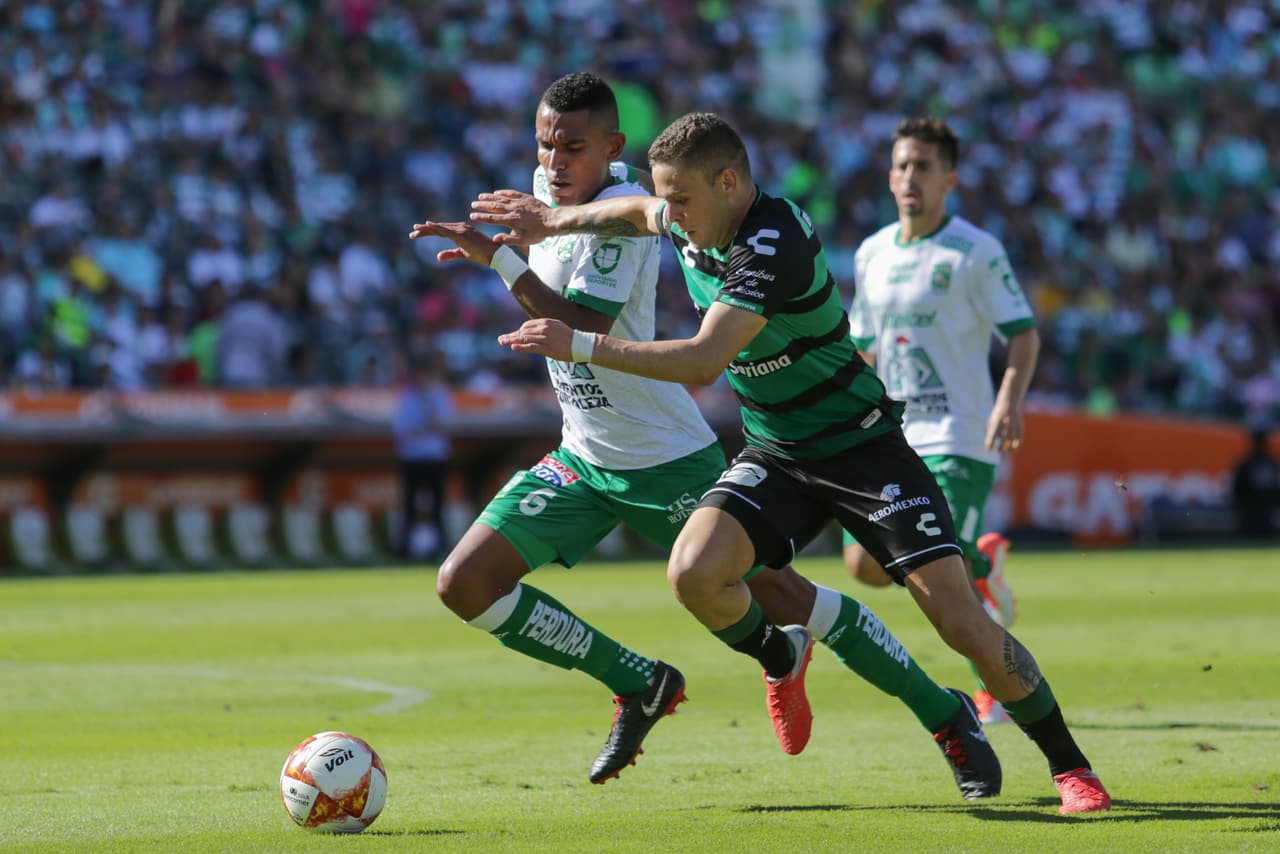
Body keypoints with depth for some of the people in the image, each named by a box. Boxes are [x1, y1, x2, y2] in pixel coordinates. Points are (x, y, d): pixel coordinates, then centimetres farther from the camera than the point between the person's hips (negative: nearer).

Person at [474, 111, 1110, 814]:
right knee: (694, 572, -21)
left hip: (862, 446, -6)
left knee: (961, 621, -14)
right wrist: (554, 221, 12)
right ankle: (778, 660, 11)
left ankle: (1069, 764, 3)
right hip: (775, 457, 6)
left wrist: (579, 345, -29)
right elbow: (636, 212, 25)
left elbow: (703, 361, -34)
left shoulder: (775, 244, -27)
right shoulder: (695, 225, -2)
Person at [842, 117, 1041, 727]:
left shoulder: (976, 252, -6)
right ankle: (983, 563, 23)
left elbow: (1023, 333, -9)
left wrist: (1009, 400, -26)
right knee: (867, 565, -3)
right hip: (892, 440, 6)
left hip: (957, 439, -6)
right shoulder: (871, 255, 12)